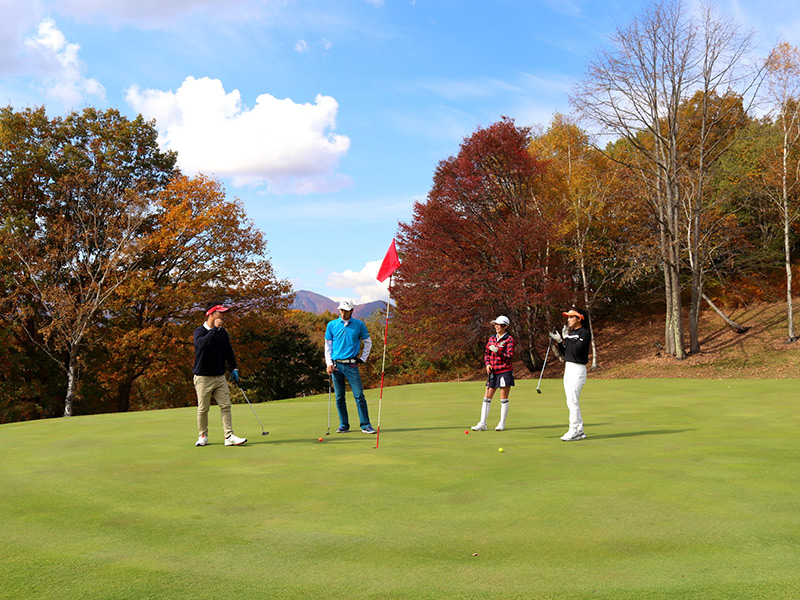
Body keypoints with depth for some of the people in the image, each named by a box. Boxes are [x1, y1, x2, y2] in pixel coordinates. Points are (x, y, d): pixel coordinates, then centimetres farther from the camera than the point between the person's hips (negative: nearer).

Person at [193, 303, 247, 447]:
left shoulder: (223, 332, 10)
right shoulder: (199, 331, -8)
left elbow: (229, 351, 19)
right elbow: (202, 343, -30)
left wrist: (234, 368, 14)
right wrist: (215, 328, -27)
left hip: (220, 377, 5)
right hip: (203, 377, -5)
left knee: (226, 405, -3)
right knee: (203, 409, 2)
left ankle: (229, 436, -3)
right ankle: (203, 436, 18)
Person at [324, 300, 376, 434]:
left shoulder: (359, 325, 5)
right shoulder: (332, 325, 7)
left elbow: (368, 342, 14)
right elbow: (328, 346, 9)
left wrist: (363, 359, 6)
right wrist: (329, 363, -1)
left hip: (351, 365, -1)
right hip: (336, 365, 1)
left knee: (359, 395, -7)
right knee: (339, 397, 5)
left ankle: (365, 425, -2)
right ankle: (344, 425, 13)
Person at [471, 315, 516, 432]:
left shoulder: (509, 339, -5)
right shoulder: (492, 339, 13)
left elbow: (510, 356, -12)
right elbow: (486, 353, 18)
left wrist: (498, 351, -24)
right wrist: (487, 364, 1)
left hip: (505, 371, -5)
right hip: (493, 372, 6)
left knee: (504, 399, 1)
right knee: (487, 398, 3)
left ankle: (502, 424, 10)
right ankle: (482, 424, 7)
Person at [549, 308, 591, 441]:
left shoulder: (585, 333, -10)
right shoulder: (571, 333, 16)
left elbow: (576, 349, -22)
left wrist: (566, 338, -14)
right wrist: (559, 341, 5)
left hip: (577, 370, -9)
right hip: (568, 369, 9)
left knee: (573, 402, -10)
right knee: (572, 402, 10)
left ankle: (574, 431, -6)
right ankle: (580, 430, 17)